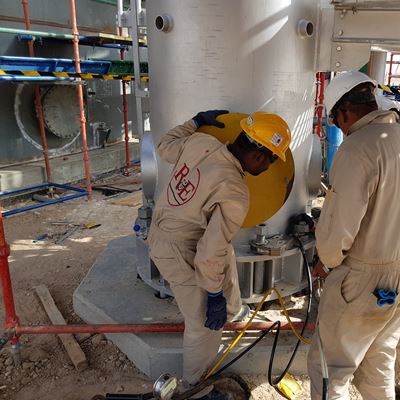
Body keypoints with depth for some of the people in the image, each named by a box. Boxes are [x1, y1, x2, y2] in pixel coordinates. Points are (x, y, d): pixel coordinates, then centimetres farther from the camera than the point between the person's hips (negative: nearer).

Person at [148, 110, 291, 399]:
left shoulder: (201, 141, -10)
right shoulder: (234, 193, -30)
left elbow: (165, 147, 11)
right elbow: (210, 255, -27)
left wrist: (197, 121, 18)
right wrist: (214, 296, -12)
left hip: (164, 232, 9)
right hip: (181, 255, -8)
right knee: (205, 327, 10)